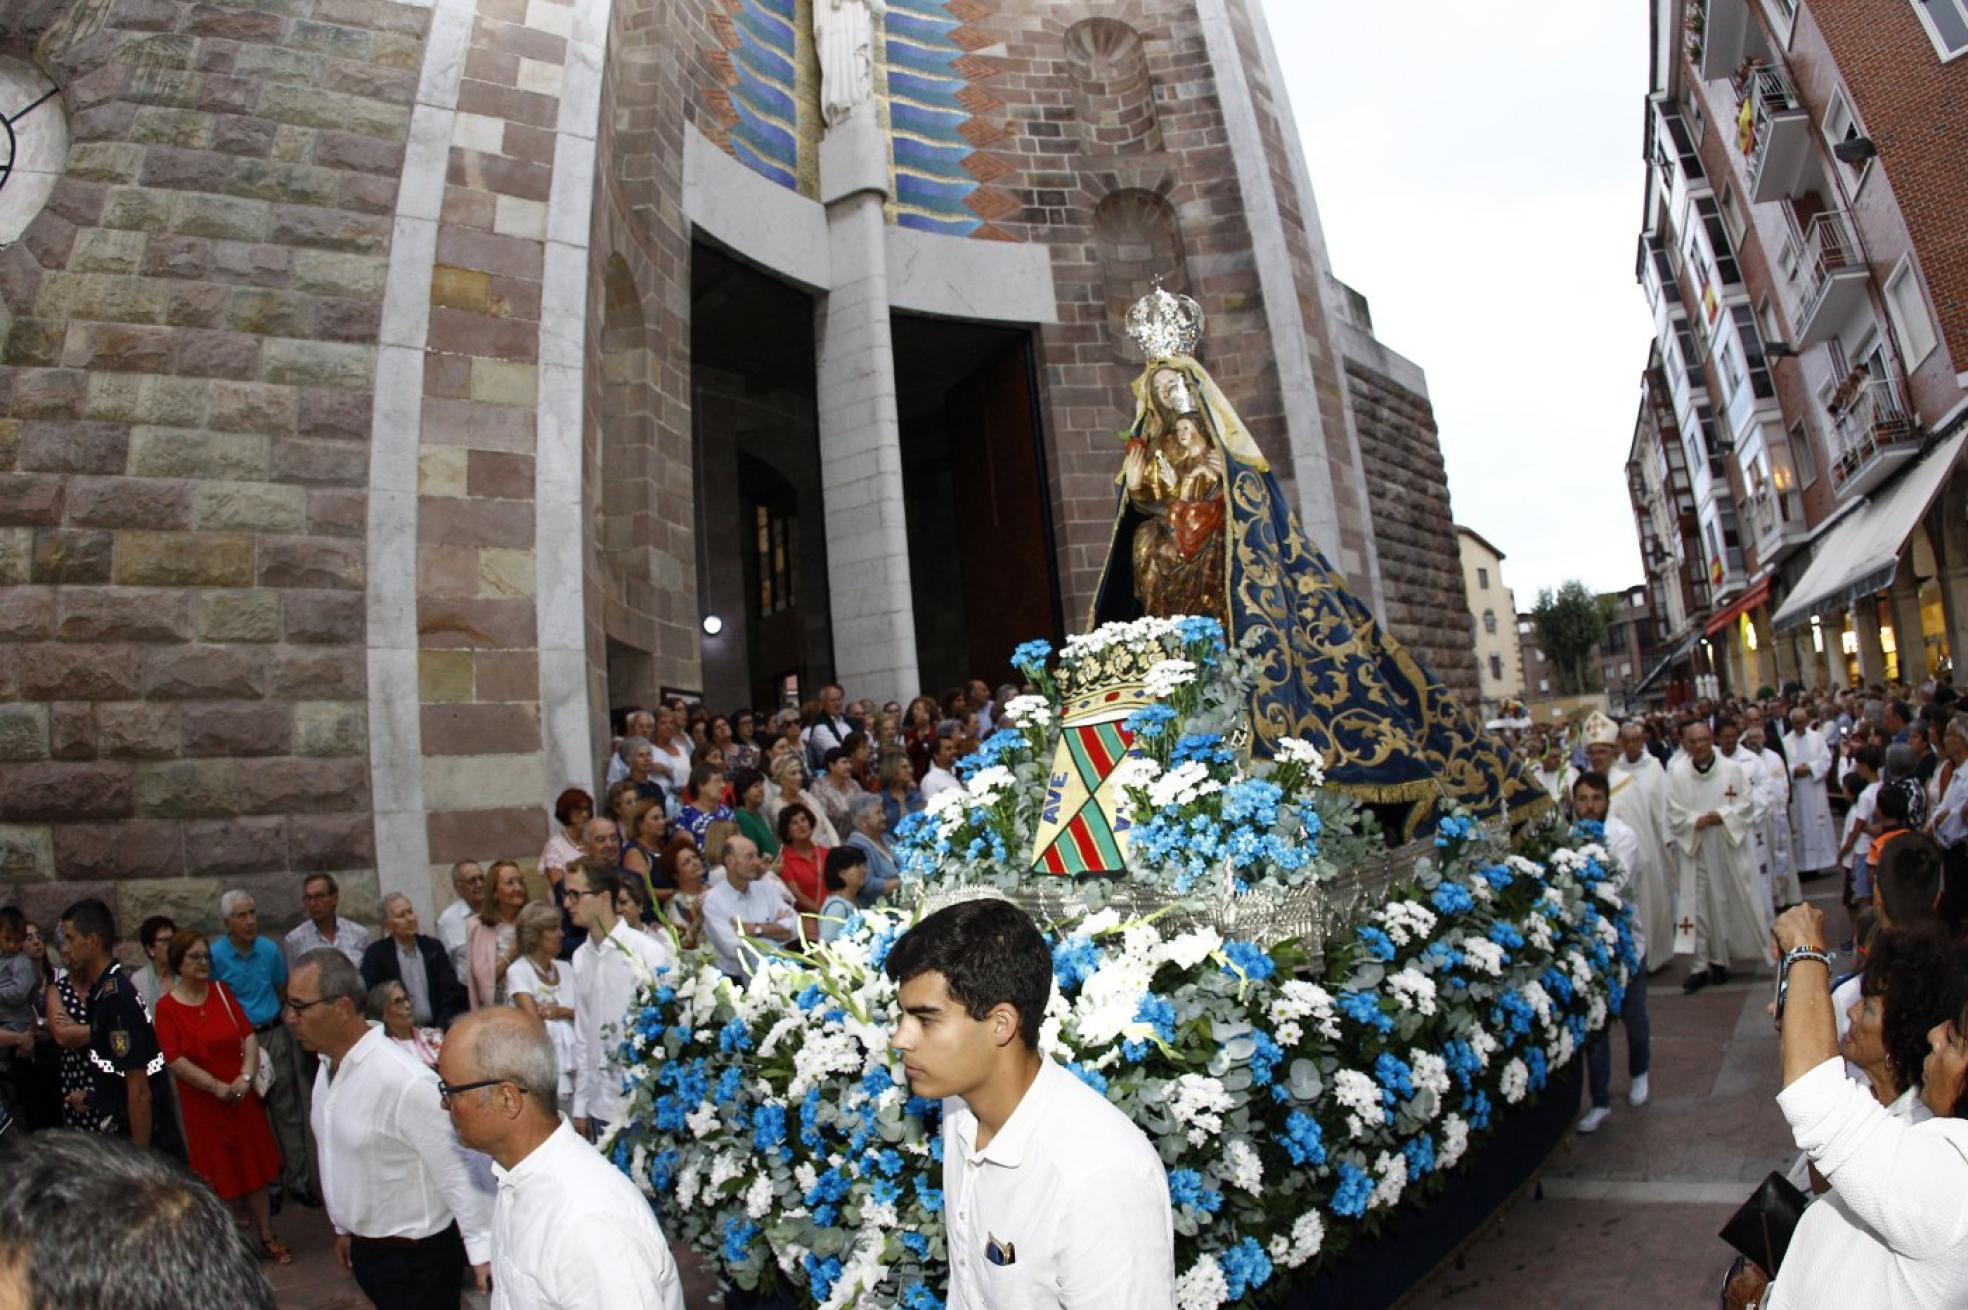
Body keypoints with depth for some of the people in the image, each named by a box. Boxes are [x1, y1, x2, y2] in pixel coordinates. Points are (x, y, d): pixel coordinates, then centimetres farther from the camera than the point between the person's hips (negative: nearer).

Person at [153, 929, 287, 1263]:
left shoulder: (221, 991, 3)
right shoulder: (166, 1006, -8)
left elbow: (249, 1035, 1)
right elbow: (174, 1060, -12)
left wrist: (246, 1076, -13)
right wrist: (218, 1087, -15)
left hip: (242, 1095, 3)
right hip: (202, 1102, -3)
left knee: (255, 1167, 9)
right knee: (217, 1173, 7)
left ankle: (267, 1238, 19)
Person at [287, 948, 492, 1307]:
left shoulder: (403, 1080, -28)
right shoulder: (330, 1064, 0)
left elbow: (453, 1168, -25)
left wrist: (481, 1247, -23)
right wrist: (345, 1227, 19)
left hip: (414, 1257, -8)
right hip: (366, 1248, 8)